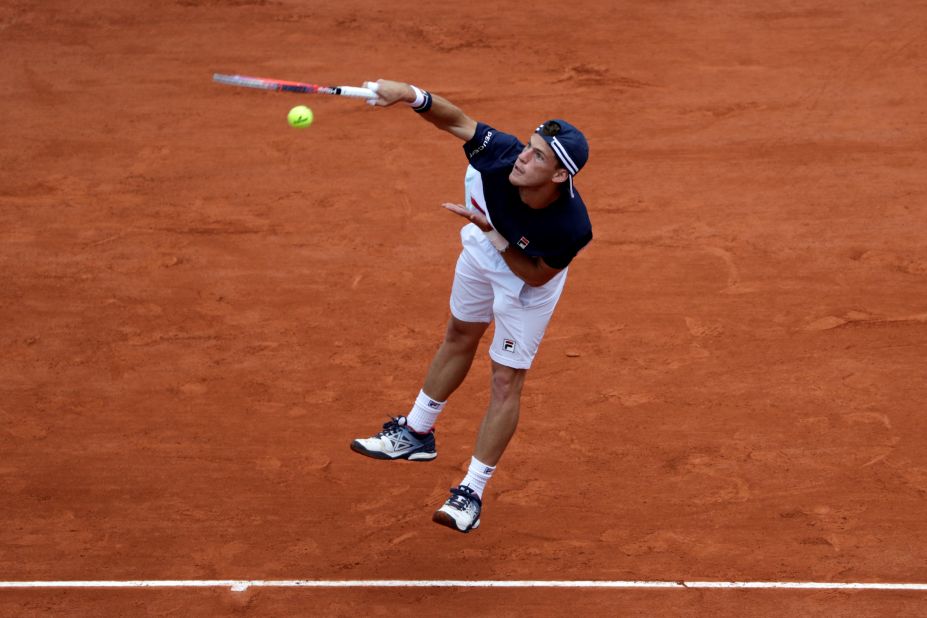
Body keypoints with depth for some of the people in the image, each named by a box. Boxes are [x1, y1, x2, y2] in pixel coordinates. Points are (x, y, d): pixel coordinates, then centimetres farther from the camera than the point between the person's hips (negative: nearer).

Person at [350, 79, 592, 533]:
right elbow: (457, 121, -25)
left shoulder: (571, 227, -43)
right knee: (459, 337, 24)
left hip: (527, 280, -4)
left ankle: (472, 491, 13)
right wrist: (413, 96, -44)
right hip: (484, 250, 5)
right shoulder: (501, 154, -39)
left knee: (506, 380, 0)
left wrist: (496, 236, -41)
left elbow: (535, 276, -28)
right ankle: (416, 433, 44)